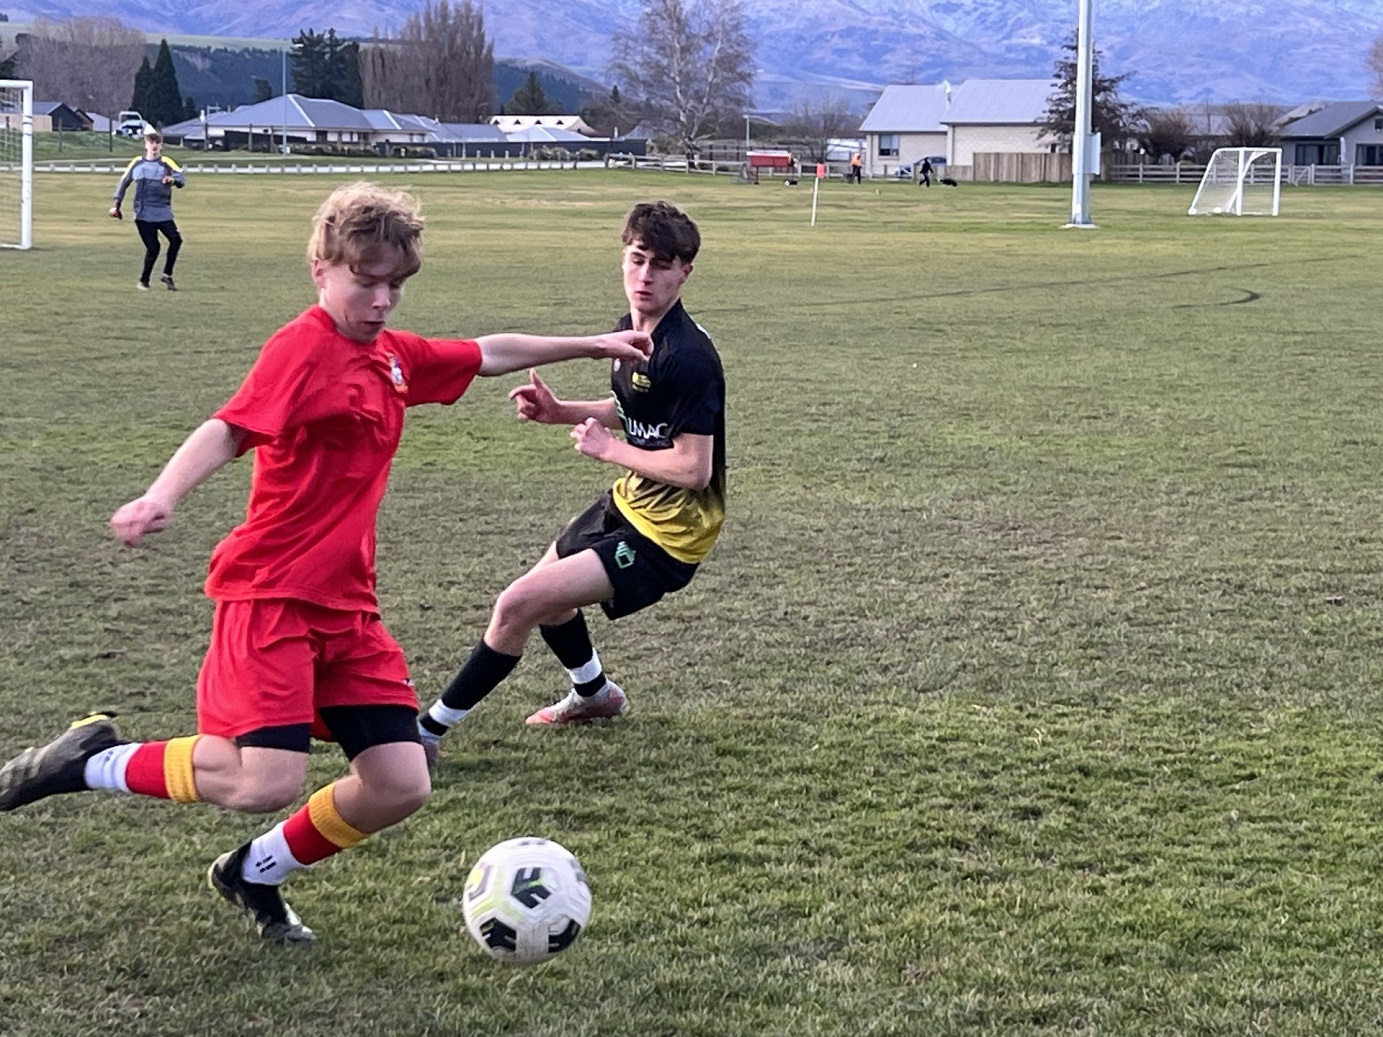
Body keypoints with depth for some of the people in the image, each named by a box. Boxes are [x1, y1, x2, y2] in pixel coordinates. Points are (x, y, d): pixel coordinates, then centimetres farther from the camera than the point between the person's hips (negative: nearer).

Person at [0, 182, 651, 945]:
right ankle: (90, 762, 4)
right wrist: (162, 496, -42)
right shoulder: (304, 347, -12)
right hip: (271, 595, -8)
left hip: (348, 606, 8)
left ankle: (254, 877, 22)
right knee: (264, 783, -19)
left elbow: (489, 354, 28)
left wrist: (591, 344, 35)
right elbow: (229, 429, -25)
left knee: (400, 784, 0)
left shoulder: (396, 357, 12)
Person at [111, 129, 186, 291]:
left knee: (176, 240, -16)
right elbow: (124, 182, 17)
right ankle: (143, 281, 11)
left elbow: (182, 179, -13)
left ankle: (167, 275, 1)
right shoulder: (137, 163, 6)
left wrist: (173, 180, -36)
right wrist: (117, 205, 14)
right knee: (153, 247, -8)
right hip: (143, 214, -1)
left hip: (163, 212, 1)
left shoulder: (166, 163, 0)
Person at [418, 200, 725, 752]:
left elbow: (693, 468, -29)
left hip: (664, 538, -10)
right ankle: (595, 695, 58)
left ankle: (426, 732, -4)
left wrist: (609, 448, -19)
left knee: (519, 604, -17)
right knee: (545, 593, 31)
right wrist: (560, 411, 5)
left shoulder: (688, 358, -27)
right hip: (629, 502, 10)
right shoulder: (630, 329, 1)